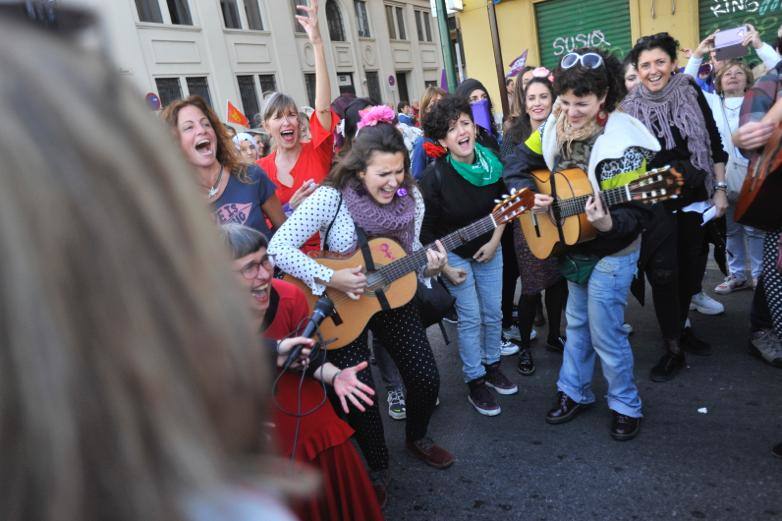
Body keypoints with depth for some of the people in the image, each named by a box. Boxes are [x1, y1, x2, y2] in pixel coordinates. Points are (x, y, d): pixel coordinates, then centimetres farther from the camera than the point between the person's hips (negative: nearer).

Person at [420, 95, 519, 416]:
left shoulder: (492, 164, -11)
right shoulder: (434, 177, -24)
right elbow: (427, 231, -16)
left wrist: (494, 242, -3)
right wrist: (444, 268, -14)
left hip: (489, 250, 4)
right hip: (452, 255, -4)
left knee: (493, 313, 12)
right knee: (471, 317, 0)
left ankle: (492, 367, 34)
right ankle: (474, 382, 16)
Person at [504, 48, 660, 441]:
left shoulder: (622, 143, -25)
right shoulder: (555, 128, -6)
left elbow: (638, 211, -26)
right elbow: (517, 162, 2)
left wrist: (608, 223, -46)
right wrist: (527, 194, -16)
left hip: (611, 252, -7)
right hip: (574, 248, 7)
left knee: (605, 334, 3)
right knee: (577, 323, 20)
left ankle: (626, 406, 26)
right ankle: (574, 392, 38)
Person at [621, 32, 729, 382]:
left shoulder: (690, 92, 1)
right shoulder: (631, 107, -4)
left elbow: (714, 143, 4)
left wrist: (720, 188, -1)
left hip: (695, 197, 3)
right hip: (657, 203, -2)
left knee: (691, 268, 11)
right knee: (664, 274, -4)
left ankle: (681, 327, 33)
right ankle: (673, 349, 6)